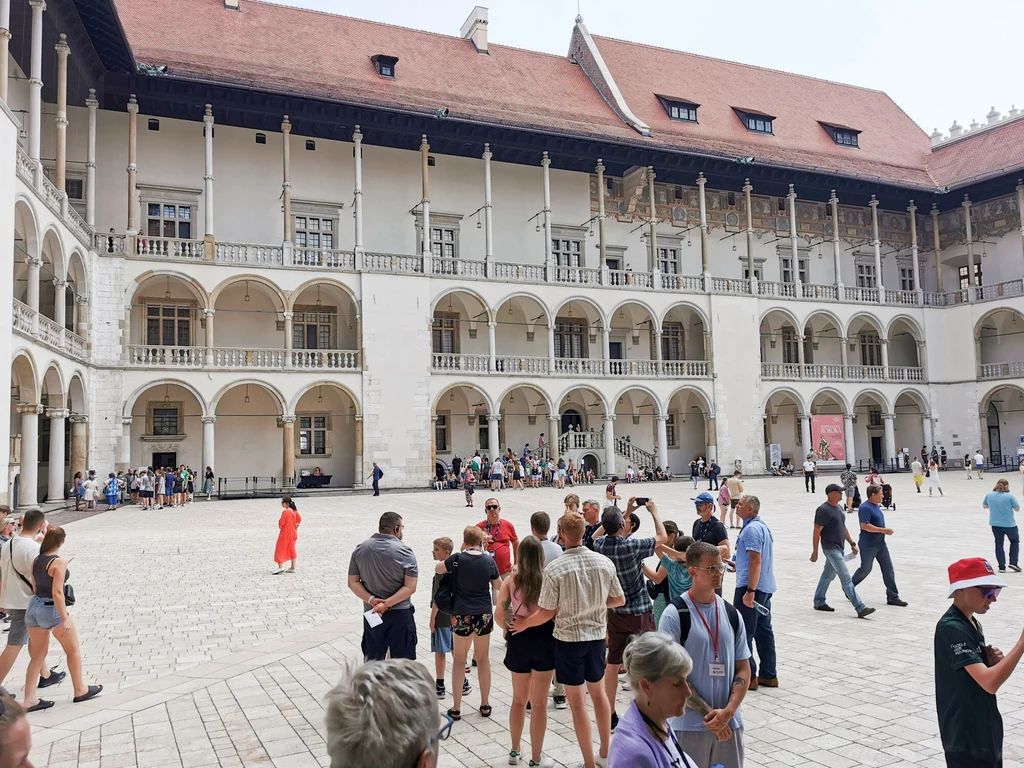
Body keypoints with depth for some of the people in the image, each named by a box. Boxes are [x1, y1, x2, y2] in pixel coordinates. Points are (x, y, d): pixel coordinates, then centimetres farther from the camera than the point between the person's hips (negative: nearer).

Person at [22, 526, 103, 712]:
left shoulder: (37, 560, 4)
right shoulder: (59, 562, -20)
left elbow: (34, 587, 13)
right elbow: (57, 593, -23)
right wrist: (65, 619, -19)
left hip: (34, 607, 8)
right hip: (51, 610, -7)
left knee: (37, 655, 16)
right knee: (74, 650, 12)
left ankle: (29, 700, 16)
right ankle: (81, 690, 24)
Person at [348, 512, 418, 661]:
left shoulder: (360, 549, 1)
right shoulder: (405, 551, -12)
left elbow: (353, 582, -1)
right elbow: (410, 587, -16)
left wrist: (371, 599, -11)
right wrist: (387, 603, -18)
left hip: (371, 614, 4)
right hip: (400, 615, -4)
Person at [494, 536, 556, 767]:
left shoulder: (511, 580, -4)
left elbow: (499, 615, -6)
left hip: (518, 640, 3)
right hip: (544, 640, -2)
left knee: (519, 699, 22)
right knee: (539, 704, 9)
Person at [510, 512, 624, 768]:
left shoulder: (554, 569, -19)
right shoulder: (604, 562, -8)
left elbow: (547, 613, -14)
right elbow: (619, 600, 3)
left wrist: (523, 624, 3)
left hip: (568, 639, -4)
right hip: (597, 636, 4)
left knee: (577, 702, 9)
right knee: (598, 692, 24)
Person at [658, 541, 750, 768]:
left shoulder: (731, 614, 4)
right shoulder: (675, 615, -11)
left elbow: (743, 669, 5)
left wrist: (727, 711, -8)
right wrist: (708, 713, -12)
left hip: (730, 723, 4)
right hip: (689, 726, -4)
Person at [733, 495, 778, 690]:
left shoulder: (751, 529, -18)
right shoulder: (762, 525, 14)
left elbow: (756, 561, -24)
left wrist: (750, 591, -25)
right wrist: (737, 566, 29)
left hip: (751, 587, -10)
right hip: (765, 586, 10)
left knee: (744, 633, -2)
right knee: (764, 630, 14)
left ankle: (747, 677, 4)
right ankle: (768, 675, 21)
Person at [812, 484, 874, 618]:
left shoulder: (839, 507, 11)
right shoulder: (823, 510, -18)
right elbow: (816, 532, -17)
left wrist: (852, 543, 17)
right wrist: (815, 551, -16)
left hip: (839, 548, 9)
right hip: (831, 548, -9)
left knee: (828, 575, 17)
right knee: (846, 578, -10)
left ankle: (819, 602, 28)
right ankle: (860, 608, -11)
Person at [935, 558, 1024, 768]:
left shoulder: (972, 624, 9)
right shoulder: (951, 629, -21)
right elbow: (989, 683, -28)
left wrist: (991, 662, -4)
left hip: (985, 733, 9)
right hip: (966, 739, -9)